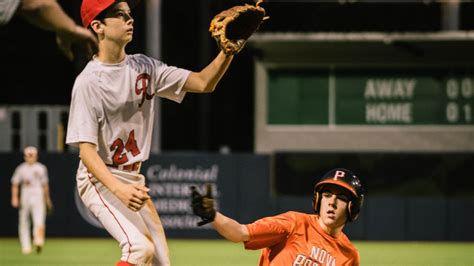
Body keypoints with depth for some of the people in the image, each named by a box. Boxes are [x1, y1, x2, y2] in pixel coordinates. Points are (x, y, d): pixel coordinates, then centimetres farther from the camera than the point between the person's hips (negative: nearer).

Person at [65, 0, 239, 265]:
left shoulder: (144, 67, 5)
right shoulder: (88, 82, -16)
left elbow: (203, 83, -1)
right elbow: (86, 149, -21)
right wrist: (118, 189, -35)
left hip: (134, 180, 8)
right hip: (100, 180, -8)